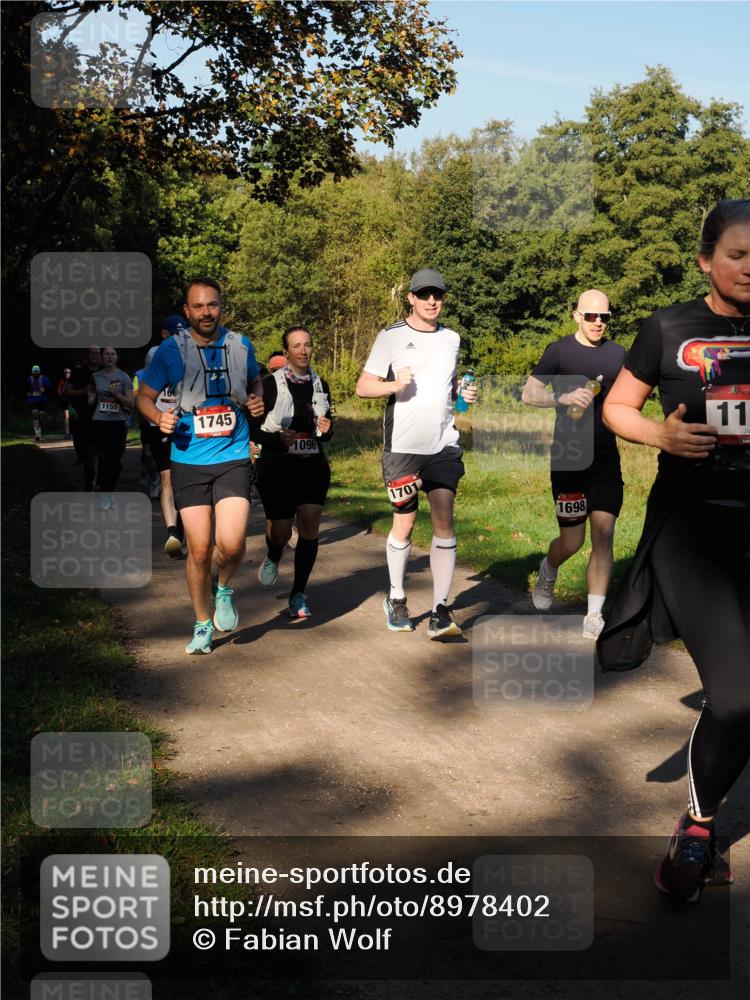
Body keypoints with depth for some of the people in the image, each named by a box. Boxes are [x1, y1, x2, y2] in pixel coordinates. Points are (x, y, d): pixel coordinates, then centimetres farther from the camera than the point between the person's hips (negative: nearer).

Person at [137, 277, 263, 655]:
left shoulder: (240, 345, 4)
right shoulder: (171, 350, -2)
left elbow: (254, 383, 22)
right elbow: (144, 396, 7)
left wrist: (257, 401, 0)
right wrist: (159, 417, -14)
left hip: (233, 458, 1)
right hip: (189, 462, -1)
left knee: (231, 543, -15)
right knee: (199, 549, 1)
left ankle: (224, 588, 19)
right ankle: (202, 624, 23)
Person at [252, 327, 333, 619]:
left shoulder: (320, 385, 9)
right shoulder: (270, 384, -6)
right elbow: (253, 430, -6)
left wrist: (326, 430, -6)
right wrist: (278, 439, -24)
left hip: (313, 466, 4)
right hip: (277, 466, -3)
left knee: (310, 530, -4)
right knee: (281, 532, -2)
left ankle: (298, 594, 9)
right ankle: (272, 559, 36)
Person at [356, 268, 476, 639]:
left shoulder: (451, 338, 13)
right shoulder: (391, 337, -1)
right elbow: (363, 386, -2)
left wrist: (464, 393, 4)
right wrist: (394, 385, -20)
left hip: (443, 445, 3)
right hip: (403, 446, -3)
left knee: (444, 523, -5)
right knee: (404, 524, 4)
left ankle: (440, 612, -3)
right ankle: (396, 599, 24)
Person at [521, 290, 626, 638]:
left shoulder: (617, 354, 9)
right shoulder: (559, 351, -3)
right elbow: (528, 394, -5)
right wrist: (564, 398, -21)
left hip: (606, 459, 3)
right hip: (568, 459, -3)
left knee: (603, 535, -4)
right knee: (572, 541, 2)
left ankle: (594, 616, 3)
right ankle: (547, 571, 37)